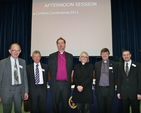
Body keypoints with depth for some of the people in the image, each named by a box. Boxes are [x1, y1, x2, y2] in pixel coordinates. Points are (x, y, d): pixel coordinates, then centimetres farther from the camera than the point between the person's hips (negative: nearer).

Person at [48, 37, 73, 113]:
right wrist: (53, 79, 7)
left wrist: (69, 79, 6)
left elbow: (71, 69, 9)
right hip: (55, 83, 0)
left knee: (65, 104, 8)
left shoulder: (70, 56, 8)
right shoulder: (52, 56, 6)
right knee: (55, 104, 8)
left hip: (66, 83, 1)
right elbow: (50, 70, 8)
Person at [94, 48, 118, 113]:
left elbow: (115, 77, 4)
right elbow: (96, 77, 11)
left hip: (109, 89, -1)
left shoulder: (114, 64, 2)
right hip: (99, 89, 1)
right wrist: (96, 88, 7)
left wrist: (112, 87, 3)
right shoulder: (97, 64, 7)